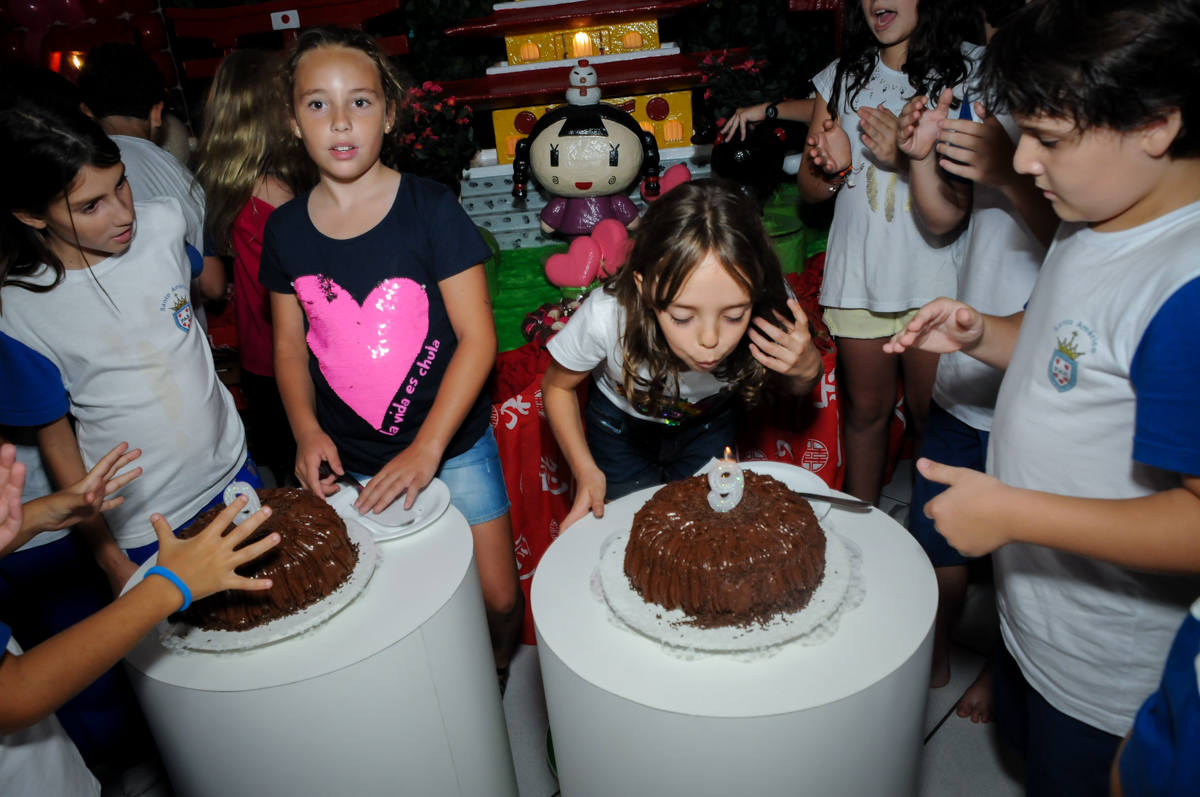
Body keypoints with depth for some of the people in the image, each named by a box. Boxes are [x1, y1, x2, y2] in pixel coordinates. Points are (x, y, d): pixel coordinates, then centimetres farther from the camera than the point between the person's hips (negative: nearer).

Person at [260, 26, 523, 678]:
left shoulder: (429, 209, -11)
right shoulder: (285, 228, 0)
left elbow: (477, 338, -12)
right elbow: (290, 345, 9)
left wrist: (427, 449, -17)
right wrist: (307, 432, -7)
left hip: (454, 446, -2)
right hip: (349, 463, 3)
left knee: (498, 598, 4)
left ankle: (498, 679, 36)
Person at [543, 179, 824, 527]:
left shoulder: (770, 310, -35)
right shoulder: (607, 317, -41)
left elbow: (796, 387, -9)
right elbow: (557, 386, -16)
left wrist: (808, 368, -32)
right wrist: (586, 469, -27)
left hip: (707, 425, 2)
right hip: (621, 429, -1)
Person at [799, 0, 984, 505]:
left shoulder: (970, 70, -2)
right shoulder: (842, 77, 8)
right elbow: (808, 188, 11)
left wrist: (913, 157, -24)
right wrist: (835, 168, -12)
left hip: (935, 278, -2)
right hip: (859, 276, 3)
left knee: (932, 418, 8)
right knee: (865, 412, 14)